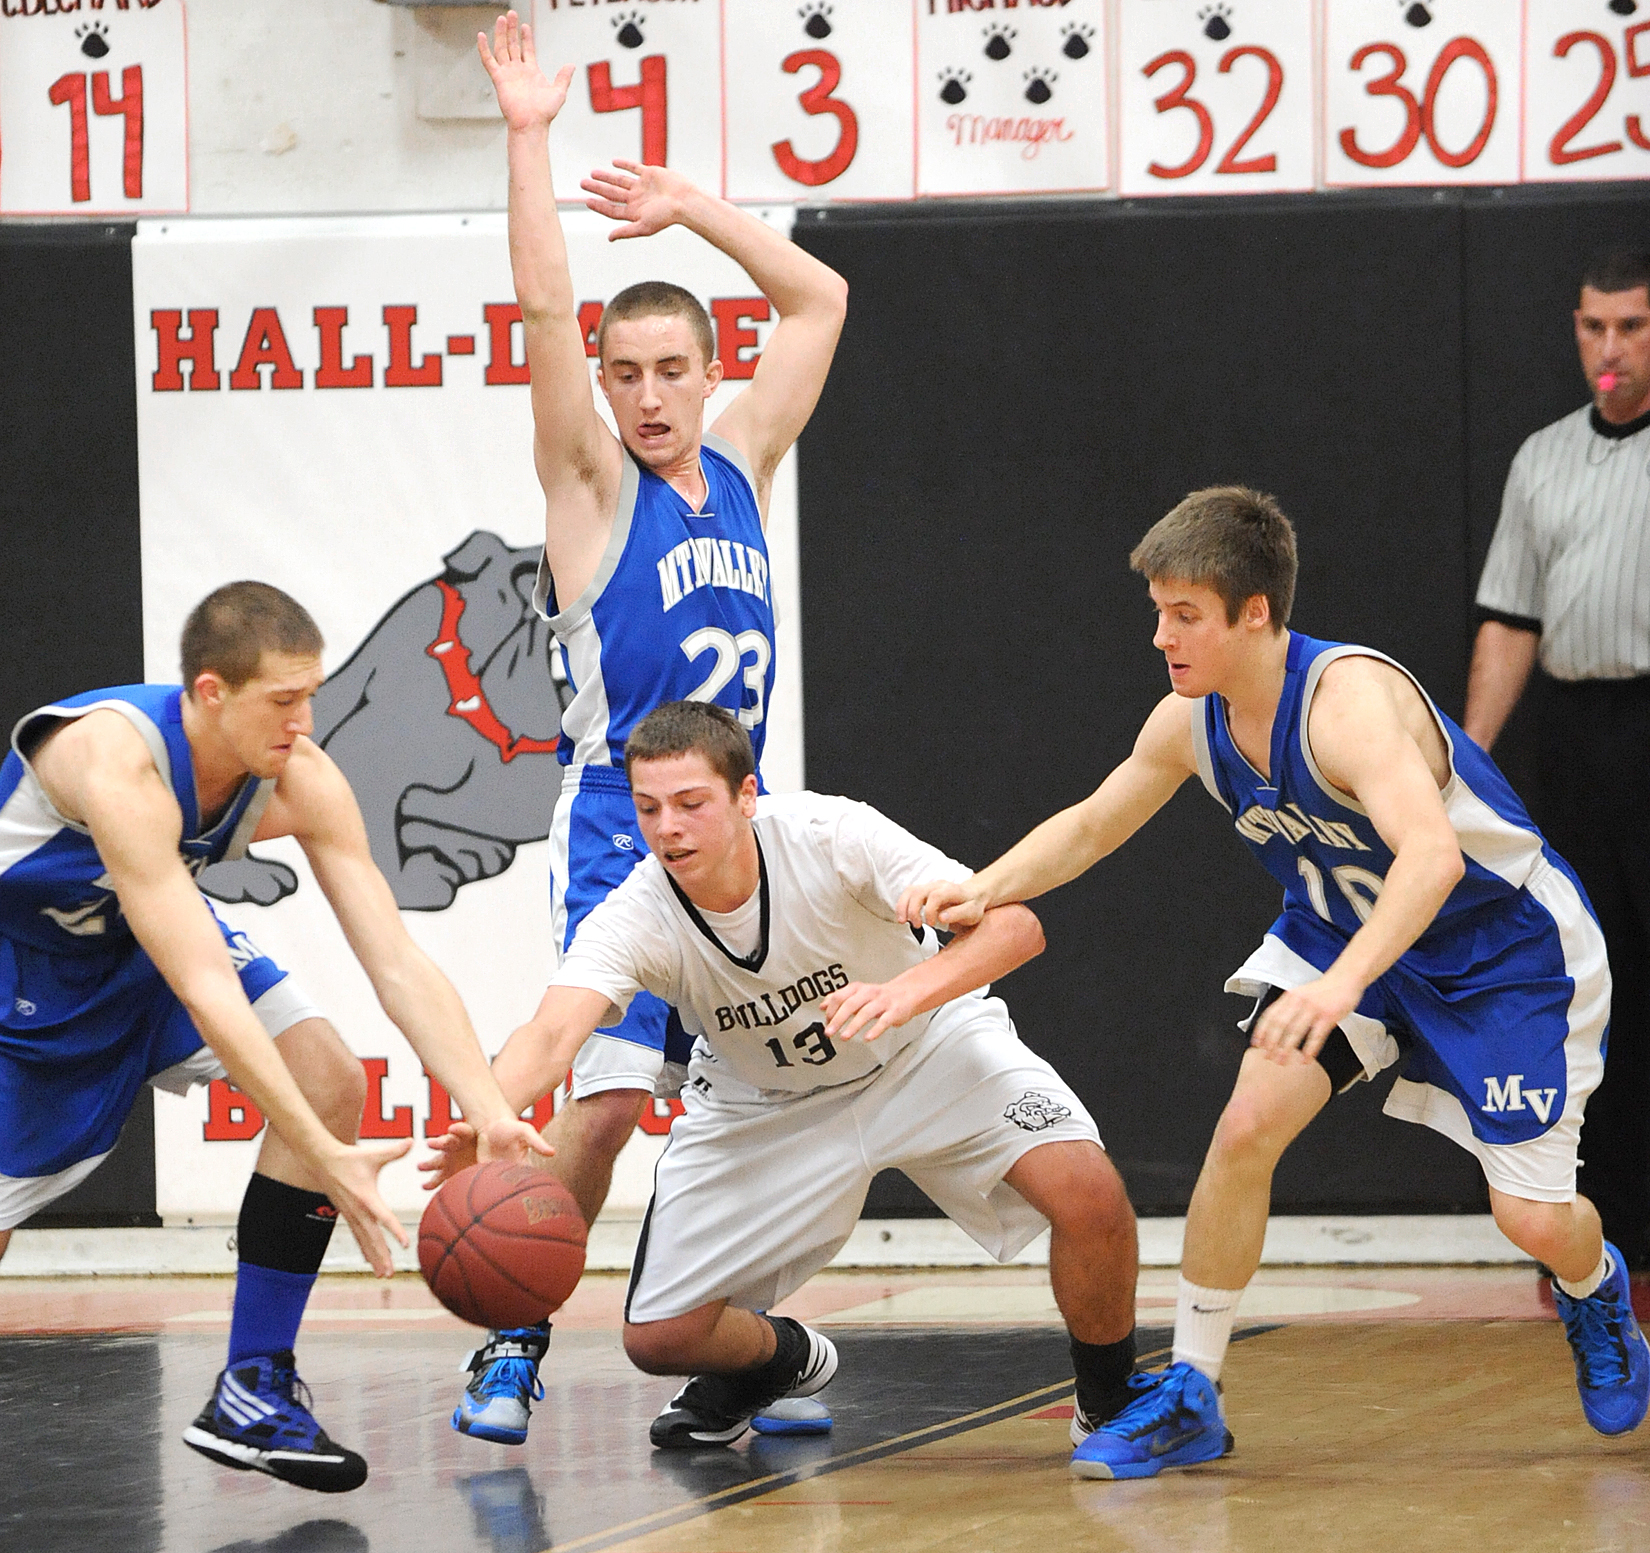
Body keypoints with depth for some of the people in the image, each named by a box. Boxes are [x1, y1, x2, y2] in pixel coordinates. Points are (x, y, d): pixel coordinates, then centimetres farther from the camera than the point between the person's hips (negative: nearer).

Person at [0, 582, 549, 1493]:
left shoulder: (302, 781, -21)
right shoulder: (117, 762, -39)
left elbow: (398, 966, -19)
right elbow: (203, 990, -44)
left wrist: (491, 1116, -34)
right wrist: (328, 1160, -48)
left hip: (148, 942, 6)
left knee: (329, 1080, -15)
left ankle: (253, 1398, -7)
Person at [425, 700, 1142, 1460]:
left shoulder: (829, 836, -30)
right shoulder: (632, 920, -27)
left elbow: (1013, 924, -35)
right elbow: (551, 1033, -45)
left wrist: (905, 992, -54)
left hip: (922, 1053, -2)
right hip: (763, 1104, 2)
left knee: (1086, 1190, -27)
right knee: (659, 1337, -7)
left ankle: (1111, 1398, 2)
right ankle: (779, 1358, 31)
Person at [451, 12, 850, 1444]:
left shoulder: (740, 467, 11)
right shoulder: (592, 482, -3)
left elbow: (820, 298, 18)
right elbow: (545, 310, -14)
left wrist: (690, 210, 13)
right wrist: (530, 138, -16)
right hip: (620, 827, -5)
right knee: (609, 1096, -17)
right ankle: (514, 1346, -8)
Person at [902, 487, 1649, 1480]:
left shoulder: (1350, 699, -35)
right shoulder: (1192, 722, -11)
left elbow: (1431, 856, -50)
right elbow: (1089, 828, 6)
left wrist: (1342, 985, -63)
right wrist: (987, 888, -13)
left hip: (1507, 946, -6)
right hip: (1342, 931, 6)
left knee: (1533, 1218, -6)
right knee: (1249, 1123, -15)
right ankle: (1192, 1398, -3)